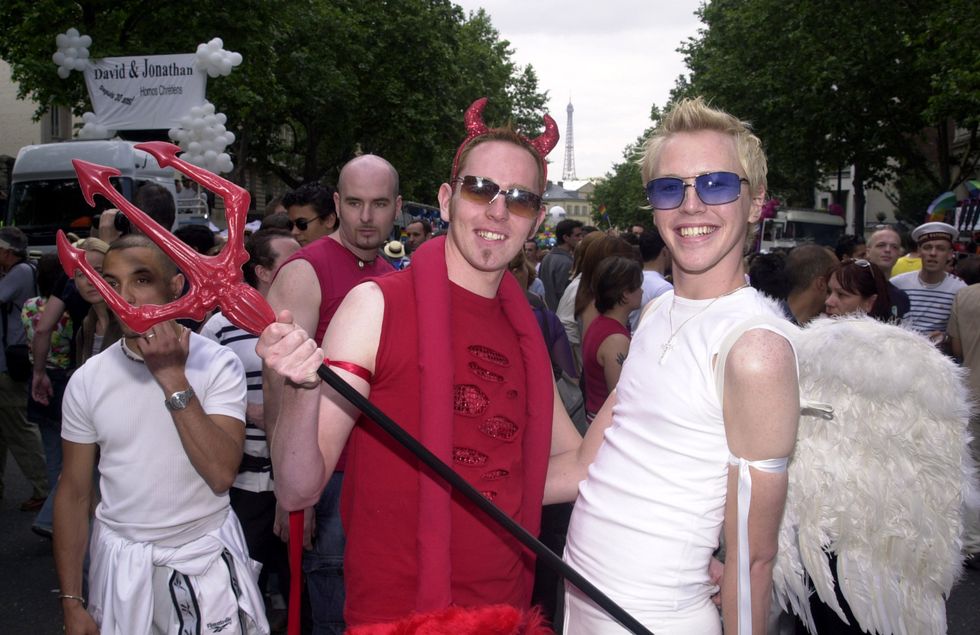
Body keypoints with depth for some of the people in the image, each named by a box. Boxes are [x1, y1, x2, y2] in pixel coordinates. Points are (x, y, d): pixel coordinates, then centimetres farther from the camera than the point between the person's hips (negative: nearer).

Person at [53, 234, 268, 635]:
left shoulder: (217, 364, -12)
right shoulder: (87, 380, -2)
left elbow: (221, 474, -22)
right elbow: (74, 493, 2)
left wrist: (173, 379, -23)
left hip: (206, 561, -2)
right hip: (120, 561, 2)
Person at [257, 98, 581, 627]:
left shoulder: (526, 330, 3)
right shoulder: (377, 305, -12)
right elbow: (298, 492, -15)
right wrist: (303, 389, -32)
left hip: (507, 608, 5)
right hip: (393, 611, -5)